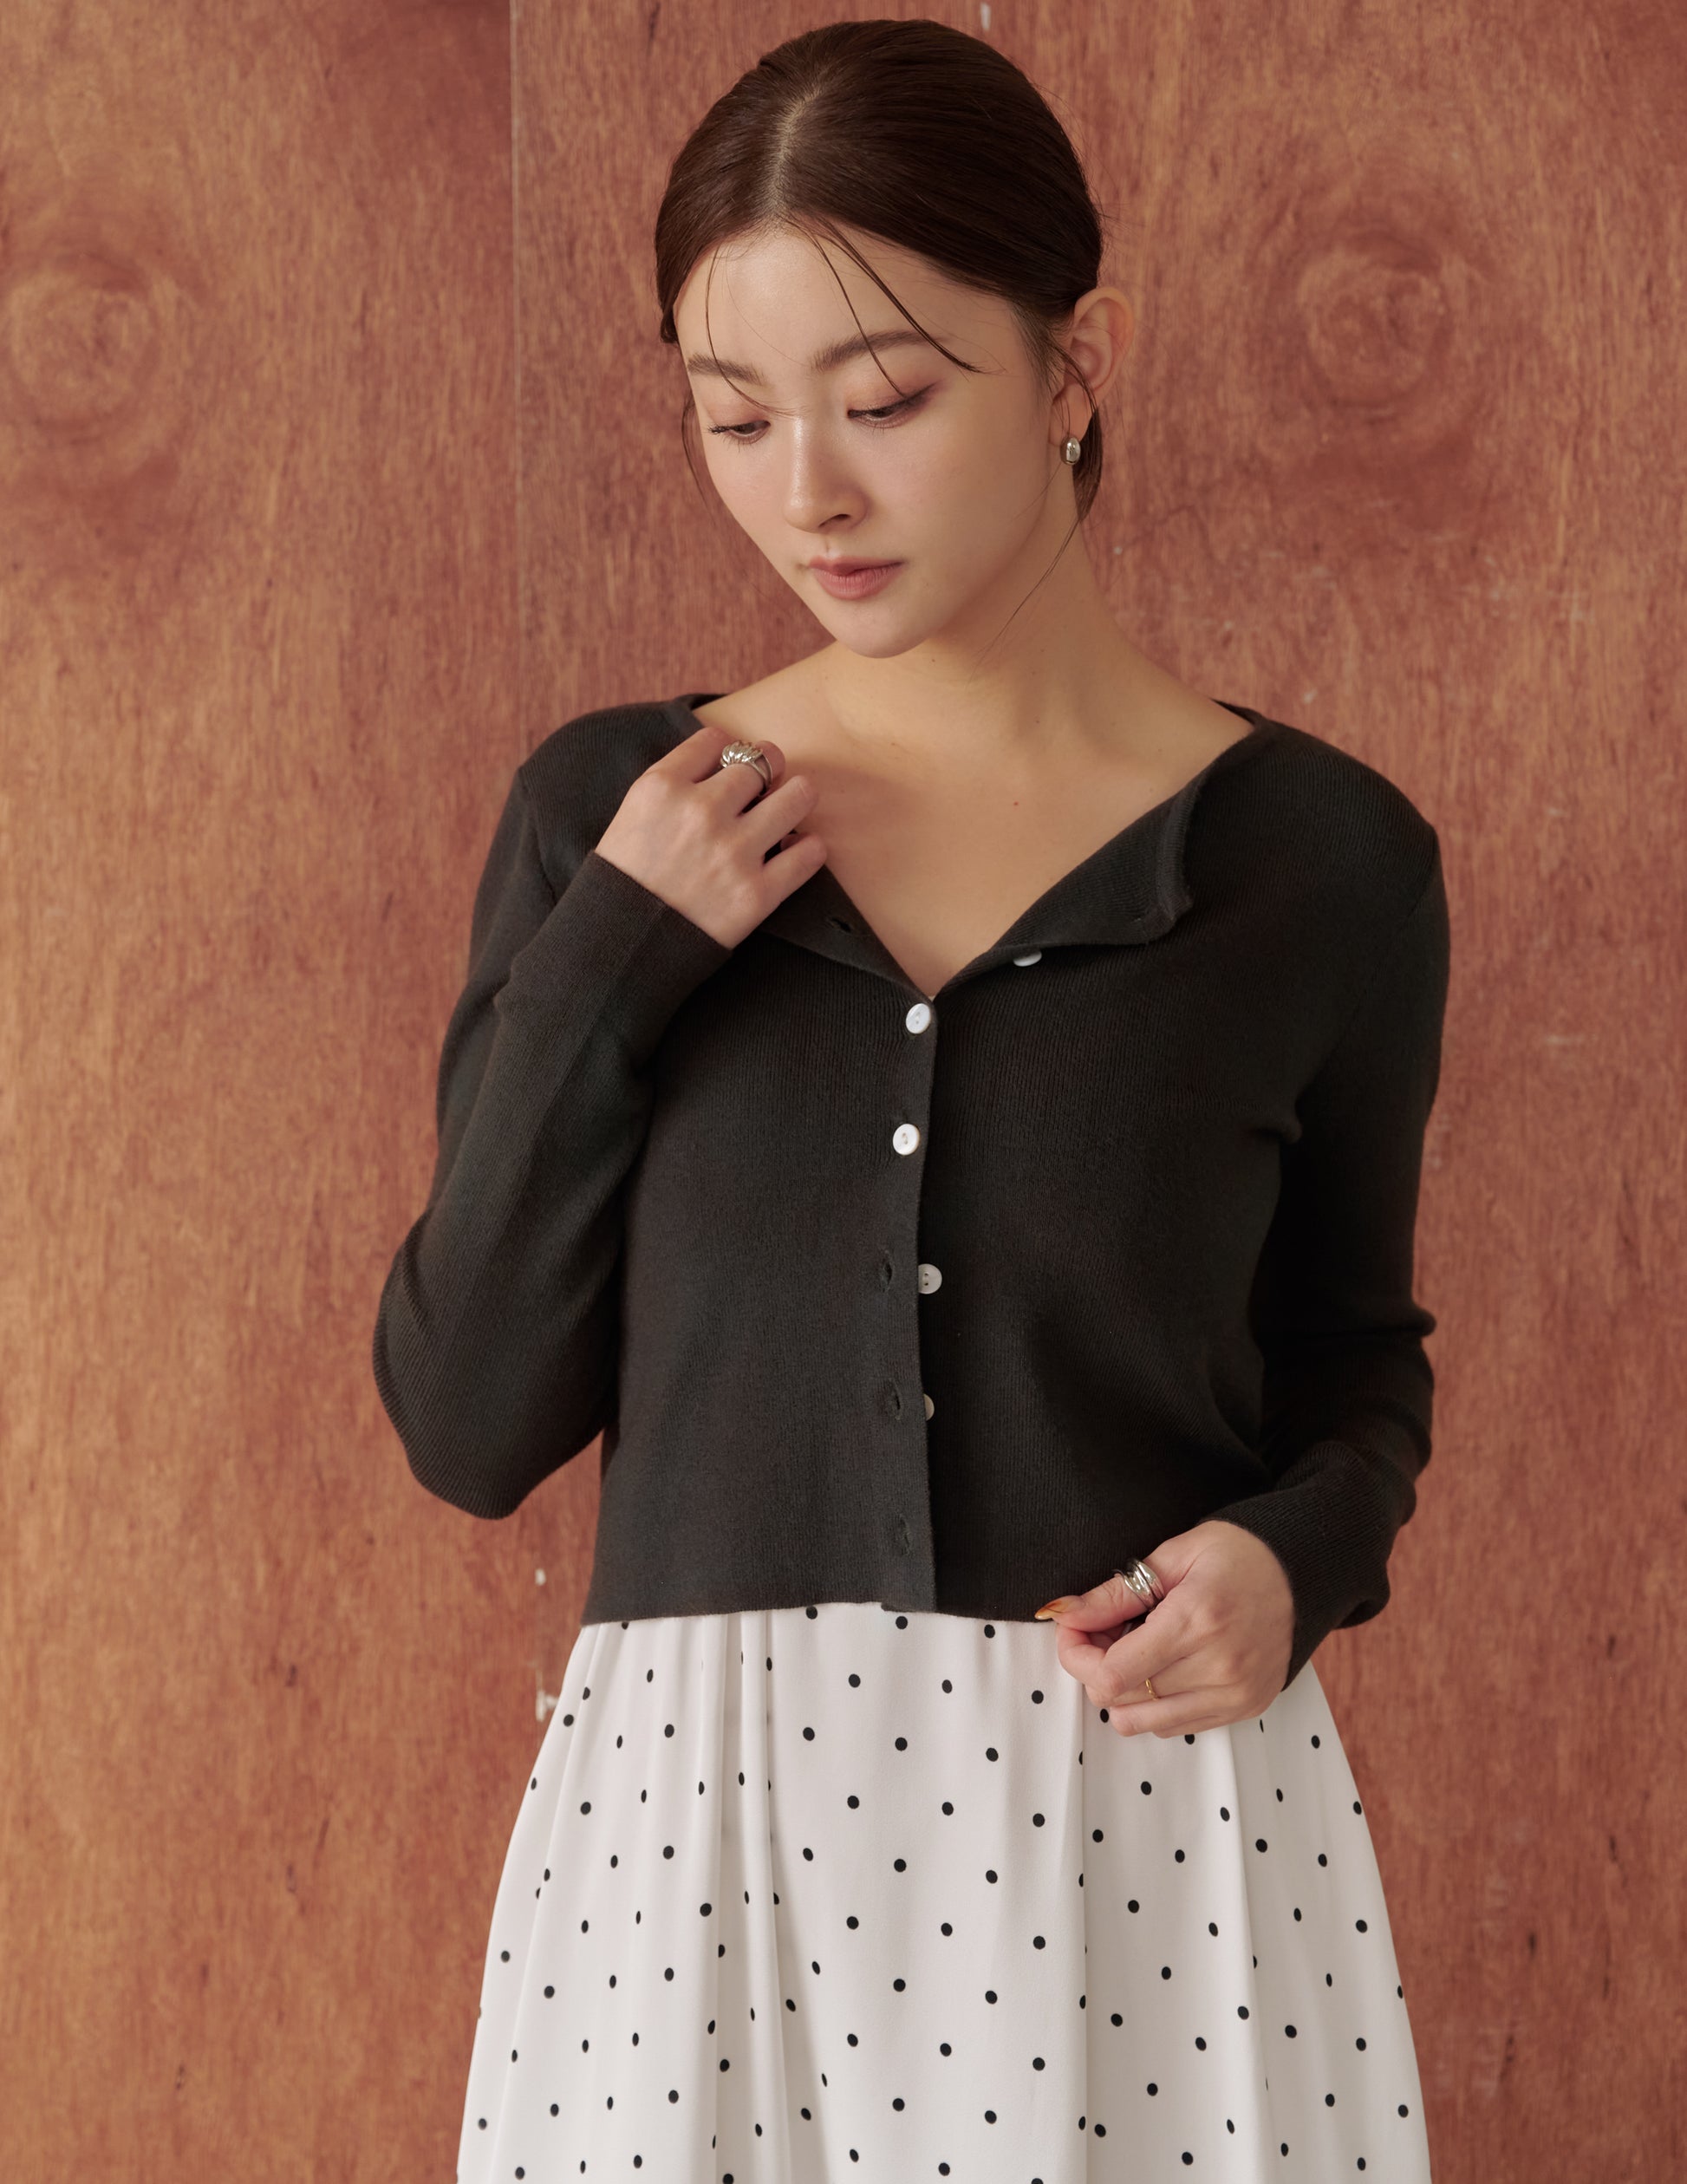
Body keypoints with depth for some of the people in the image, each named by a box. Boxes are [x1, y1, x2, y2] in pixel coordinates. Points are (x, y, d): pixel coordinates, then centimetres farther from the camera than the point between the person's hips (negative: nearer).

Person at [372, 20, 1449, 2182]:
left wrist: (1295, 1554, -9)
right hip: (686, 1815, 1)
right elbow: (469, 1422, 1)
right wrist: (599, 969, -9)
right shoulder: (603, 813, 2)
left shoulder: (1319, 858, -1)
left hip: (1153, 1827, -1)